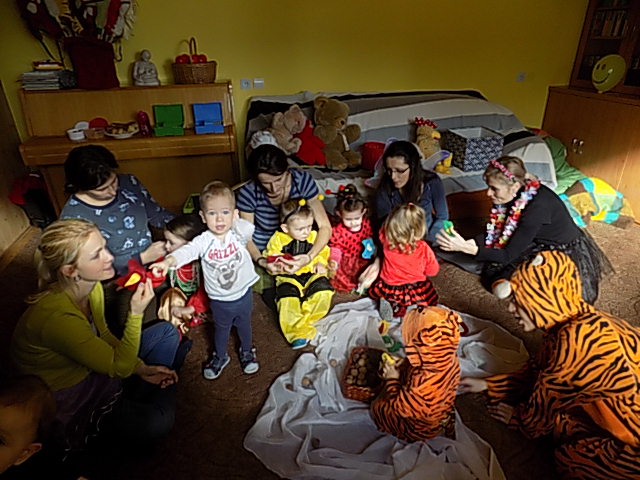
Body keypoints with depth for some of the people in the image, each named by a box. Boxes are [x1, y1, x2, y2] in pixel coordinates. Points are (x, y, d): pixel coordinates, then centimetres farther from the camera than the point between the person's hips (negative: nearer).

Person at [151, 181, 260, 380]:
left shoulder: (239, 234, -14)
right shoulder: (204, 241, -21)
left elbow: (248, 228, -31)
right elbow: (187, 250, -35)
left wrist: (234, 219, -37)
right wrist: (168, 261, -52)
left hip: (243, 294, 0)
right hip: (219, 300, 0)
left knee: (244, 325, 25)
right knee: (221, 328, 25)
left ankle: (247, 351, 54)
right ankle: (220, 356, 52)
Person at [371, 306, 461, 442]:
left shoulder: (424, 386, -49)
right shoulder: (449, 358, -27)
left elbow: (401, 408, -29)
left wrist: (392, 379, -18)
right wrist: (405, 364, -11)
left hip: (420, 429, -6)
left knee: (376, 408, 13)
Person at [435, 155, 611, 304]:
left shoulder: (538, 206, -35)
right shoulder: (513, 196, -15)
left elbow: (508, 255, -31)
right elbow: (492, 234, -7)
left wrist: (466, 248, -40)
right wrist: (464, 243, -24)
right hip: (539, 244, 7)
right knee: (490, 269, -1)